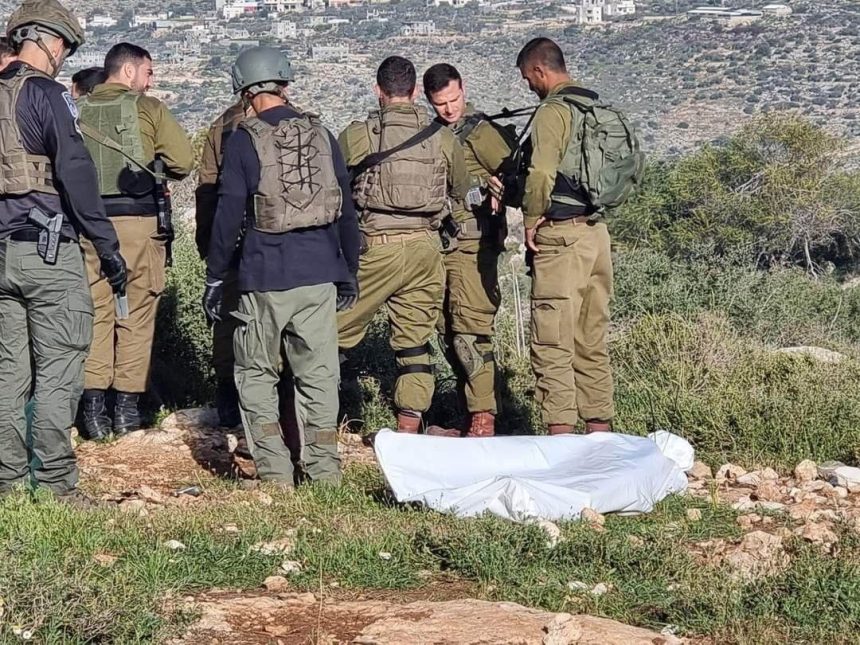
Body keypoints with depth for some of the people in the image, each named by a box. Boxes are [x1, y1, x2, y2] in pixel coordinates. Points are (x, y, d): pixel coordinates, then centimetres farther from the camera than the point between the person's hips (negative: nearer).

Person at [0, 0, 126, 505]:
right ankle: (56, 483, -2)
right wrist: (107, 246, -14)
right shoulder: (46, 94, -9)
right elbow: (75, 172, -17)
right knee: (57, 370, -3)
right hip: (50, 251, -7)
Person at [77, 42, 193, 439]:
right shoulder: (148, 108, -3)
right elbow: (184, 161, -5)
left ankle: (93, 407, 4)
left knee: (94, 313, 8)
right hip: (139, 221, -3)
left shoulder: (78, 110, 7)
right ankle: (127, 408, 9)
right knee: (136, 316, 7)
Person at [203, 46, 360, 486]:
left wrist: (215, 278, 3)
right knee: (319, 374, 9)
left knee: (256, 374, 9)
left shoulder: (244, 140, -4)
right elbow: (346, 210, 12)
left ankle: (274, 473, 4)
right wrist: (349, 272, 20)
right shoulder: (321, 135, 8)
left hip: (266, 276, -3)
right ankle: (325, 472, 9)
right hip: (319, 273, 4)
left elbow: (228, 215, -5)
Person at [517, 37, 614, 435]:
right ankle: (600, 432, 19)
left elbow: (542, 172, -23)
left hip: (561, 235, -8)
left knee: (553, 345, -4)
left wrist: (531, 220, -10)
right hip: (597, 231, 8)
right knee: (593, 343, 14)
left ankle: (560, 436, -6)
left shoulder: (553, 111, -12)